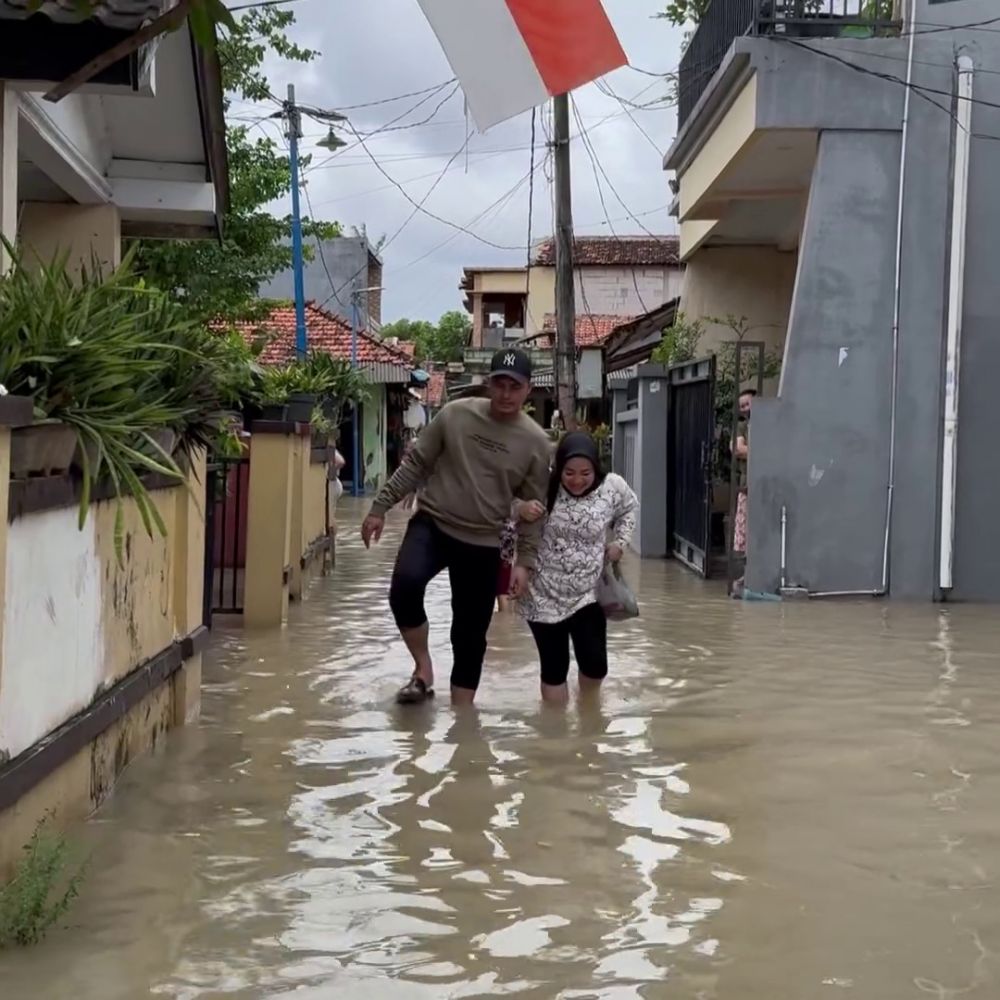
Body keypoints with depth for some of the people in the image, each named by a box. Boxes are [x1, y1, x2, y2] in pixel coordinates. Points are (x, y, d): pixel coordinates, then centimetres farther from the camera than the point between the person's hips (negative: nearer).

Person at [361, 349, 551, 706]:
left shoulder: (535, 441, -4)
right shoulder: (455, 414, -6)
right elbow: (415, 464, 3)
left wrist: (525, 560, -3)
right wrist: (380, 507, 2)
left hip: (482, 544, 1)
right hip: (431, 523, -1)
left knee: (470, 636, 5)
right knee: (405, 586, -30)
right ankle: (423, 670, -9)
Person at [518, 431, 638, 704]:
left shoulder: (613, 486, -8)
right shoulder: (543, 485, -15)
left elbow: (630, 509, 14)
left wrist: (620, 541, 2)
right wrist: (521, 508, -25)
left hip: (588, 594, 2)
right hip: (543, 594, -2)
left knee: (595, 665, 3)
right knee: (554, 667, 4)